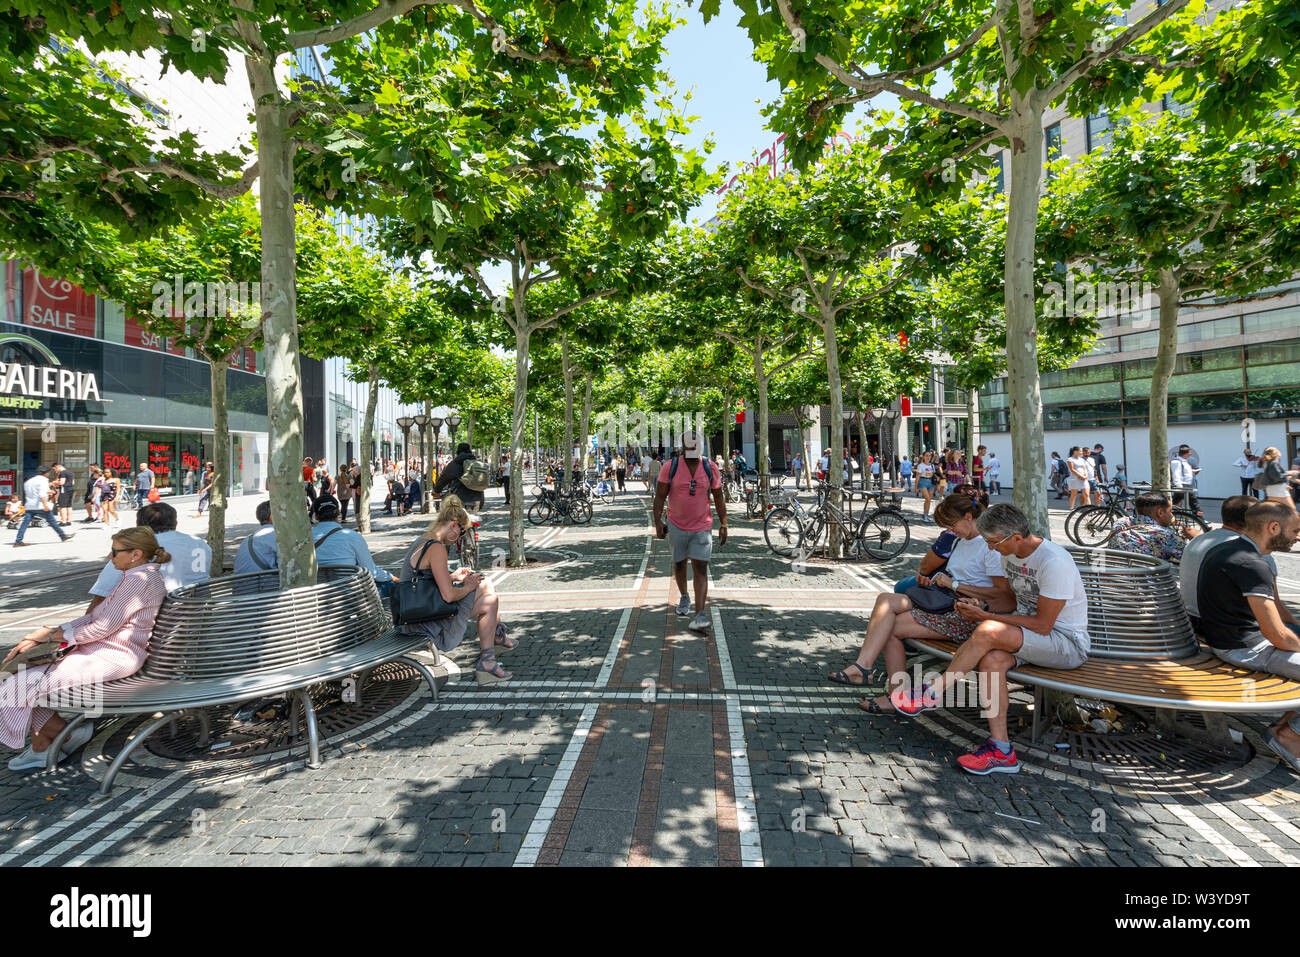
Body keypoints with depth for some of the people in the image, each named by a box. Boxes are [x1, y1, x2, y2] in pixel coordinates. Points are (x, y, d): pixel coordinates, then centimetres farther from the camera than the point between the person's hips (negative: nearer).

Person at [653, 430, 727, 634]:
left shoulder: (709, 469, -2)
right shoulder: (670, 467, -6)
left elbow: (718, 499, 6)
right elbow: (660, 496, -4)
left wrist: (723, 525, 4)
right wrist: (658, 521, -12)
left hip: (702, 527, 0)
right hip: (676, 525, 1)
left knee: (700, 568, -9)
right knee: (679, 564, 16)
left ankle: (700, 615, -12)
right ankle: (684, 596, 43)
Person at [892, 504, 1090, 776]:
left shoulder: (1054, 562, -24)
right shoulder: (1010, 554, 4)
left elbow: (1043, 625, -22)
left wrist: (986, 616, -21)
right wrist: (978, 605, -4)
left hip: (1068, 643, -7)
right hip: (1026, 636, 7)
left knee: (988, 631, -33)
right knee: (991, 660, -28)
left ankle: (933, 693, -17)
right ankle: (1000, 751, -21)